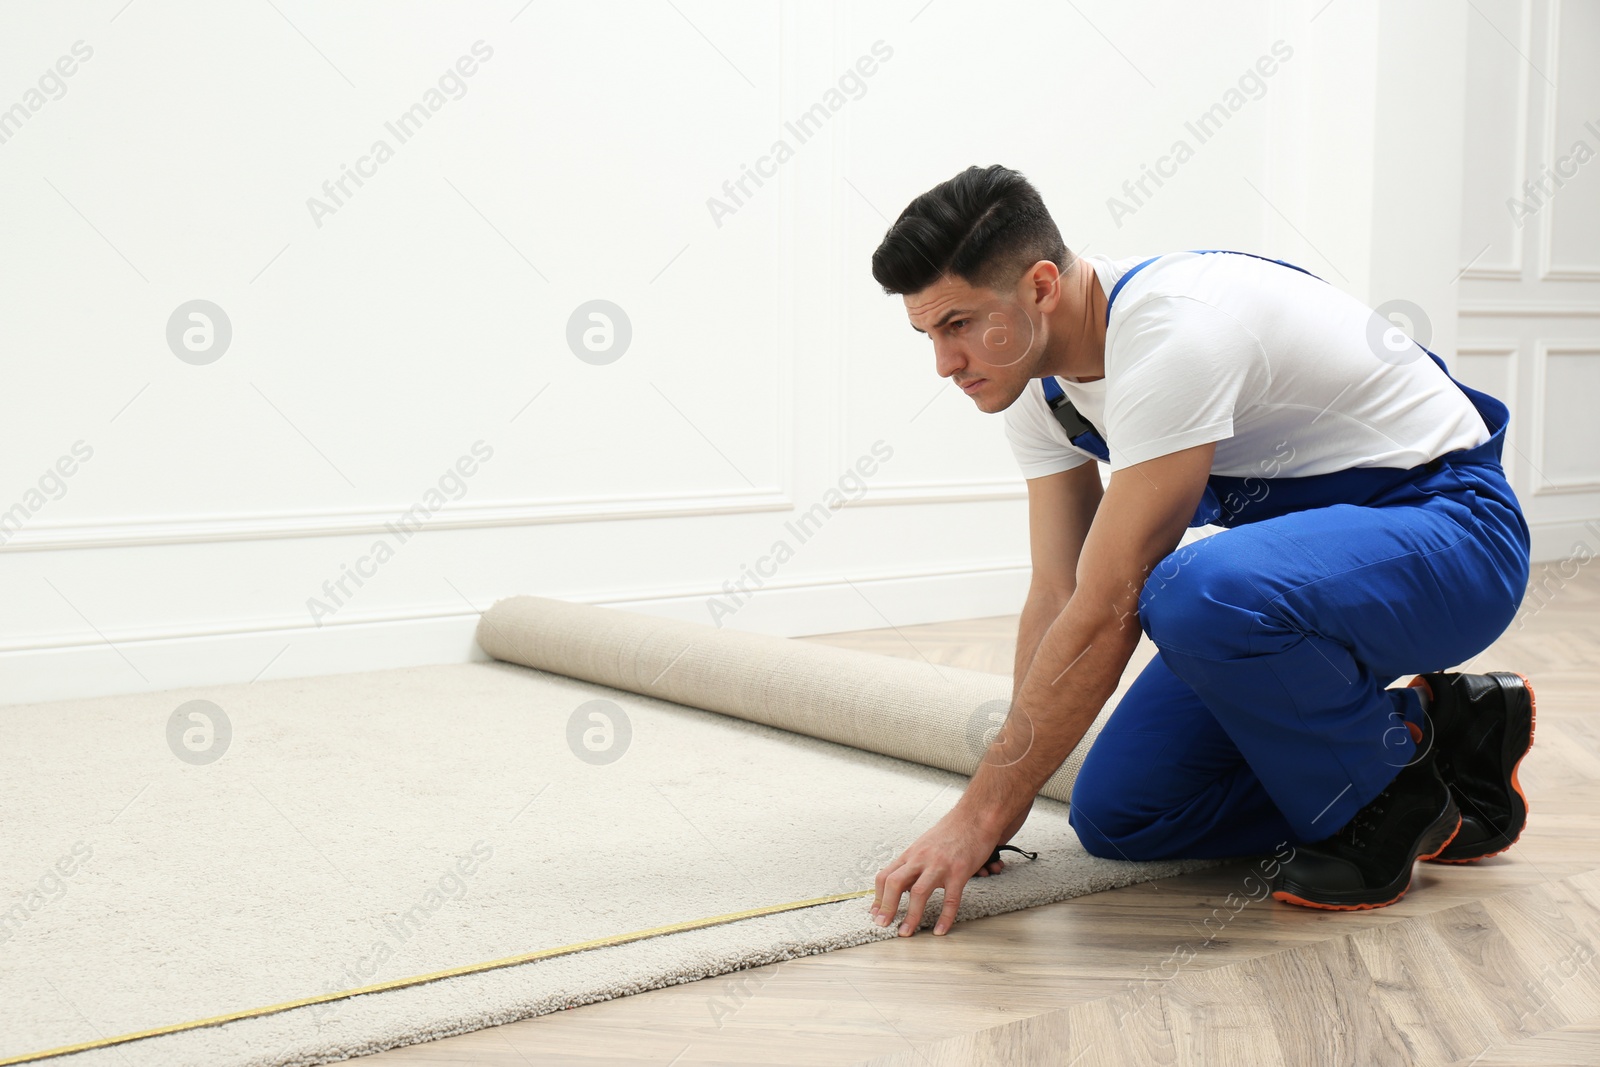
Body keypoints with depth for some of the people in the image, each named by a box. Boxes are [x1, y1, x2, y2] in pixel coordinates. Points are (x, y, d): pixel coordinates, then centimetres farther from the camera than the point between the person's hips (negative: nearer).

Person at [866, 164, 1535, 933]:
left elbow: (1106, 614, -32)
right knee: (1117, 814, 0)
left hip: (1447, 527, -9)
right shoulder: (1037, 381, -2)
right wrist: (993, 802, -6)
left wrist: (981, 814, -26)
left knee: (1193, 596, -39)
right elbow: (1056, 595, 1)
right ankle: (1444, 735, 10)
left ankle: (1392, 790, -9)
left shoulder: (1171, 333, -31)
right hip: (1300, 553, 9)